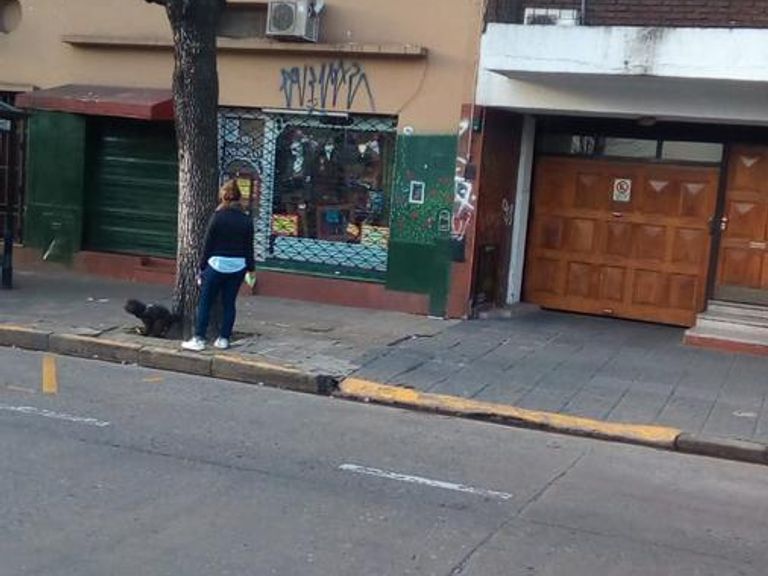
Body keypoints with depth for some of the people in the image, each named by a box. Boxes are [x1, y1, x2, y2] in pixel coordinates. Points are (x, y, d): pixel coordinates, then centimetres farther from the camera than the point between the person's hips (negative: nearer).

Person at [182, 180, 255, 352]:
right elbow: (249, 247, 4)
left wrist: (202, 267, 1)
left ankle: (199, 339, 2)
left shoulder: (218, 217, -8)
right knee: (229, 303, 11)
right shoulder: (247, 220, 1)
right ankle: (224, 339, 13)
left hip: (217, 265, -3)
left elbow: (208, 245, -6)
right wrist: (251, 268, 13)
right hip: (237, 267, 3)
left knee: (205, 303, 4)